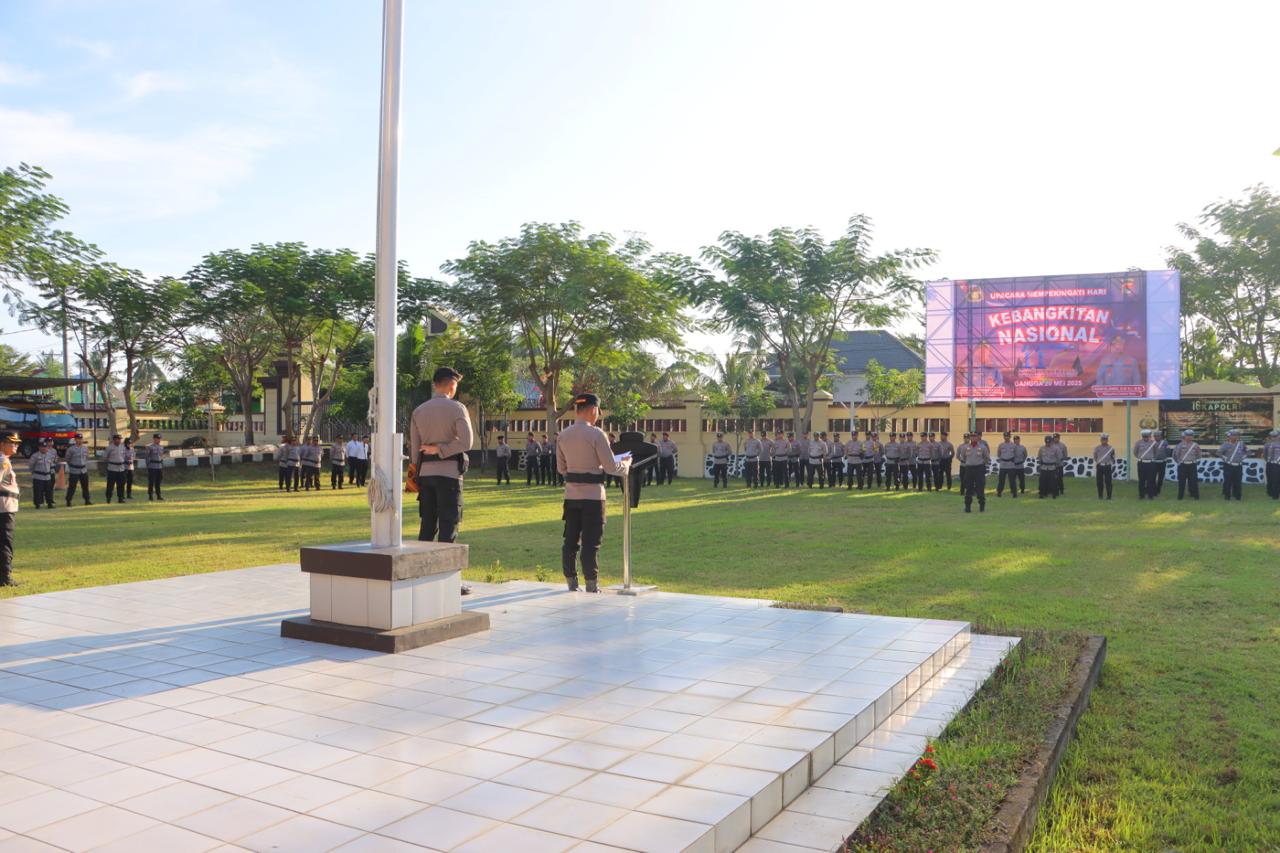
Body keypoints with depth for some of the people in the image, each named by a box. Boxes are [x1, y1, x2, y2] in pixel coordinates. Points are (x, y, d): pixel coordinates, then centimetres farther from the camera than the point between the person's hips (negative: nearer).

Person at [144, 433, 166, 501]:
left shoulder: (161, 446, 12)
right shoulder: (149, 447, -6)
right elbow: (145, 456, -7)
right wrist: (148, 465, -11)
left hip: (160, 467, 6)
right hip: (152, 467, -6)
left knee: (159, 482, 9)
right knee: (151, 482, -2)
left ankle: (158, 496, 15)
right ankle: (150, 496, 4)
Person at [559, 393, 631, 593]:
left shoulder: (564, 435, 6)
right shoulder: (596, 434, -13)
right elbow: (611, 467, -12)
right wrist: (626, 464, 7)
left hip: (571, 495, 6)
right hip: (592, 495, -6)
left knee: (570, 541, 11)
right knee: (591, 543, 0)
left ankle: (571, 584, 19)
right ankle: (591, 587, 5)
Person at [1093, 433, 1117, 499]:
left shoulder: (1111, 448, 3)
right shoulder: (1097, 448, 5)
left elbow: (1113, 458, 7)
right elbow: (1095, 457, 13)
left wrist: (1114, 466, 3)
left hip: (1107, 466, -1)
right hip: (1099, 466, 1)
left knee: (1108, 482, -3)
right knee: (1099, 482, 3)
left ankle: (1109, 496, 4)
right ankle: (1100, 496, 12)